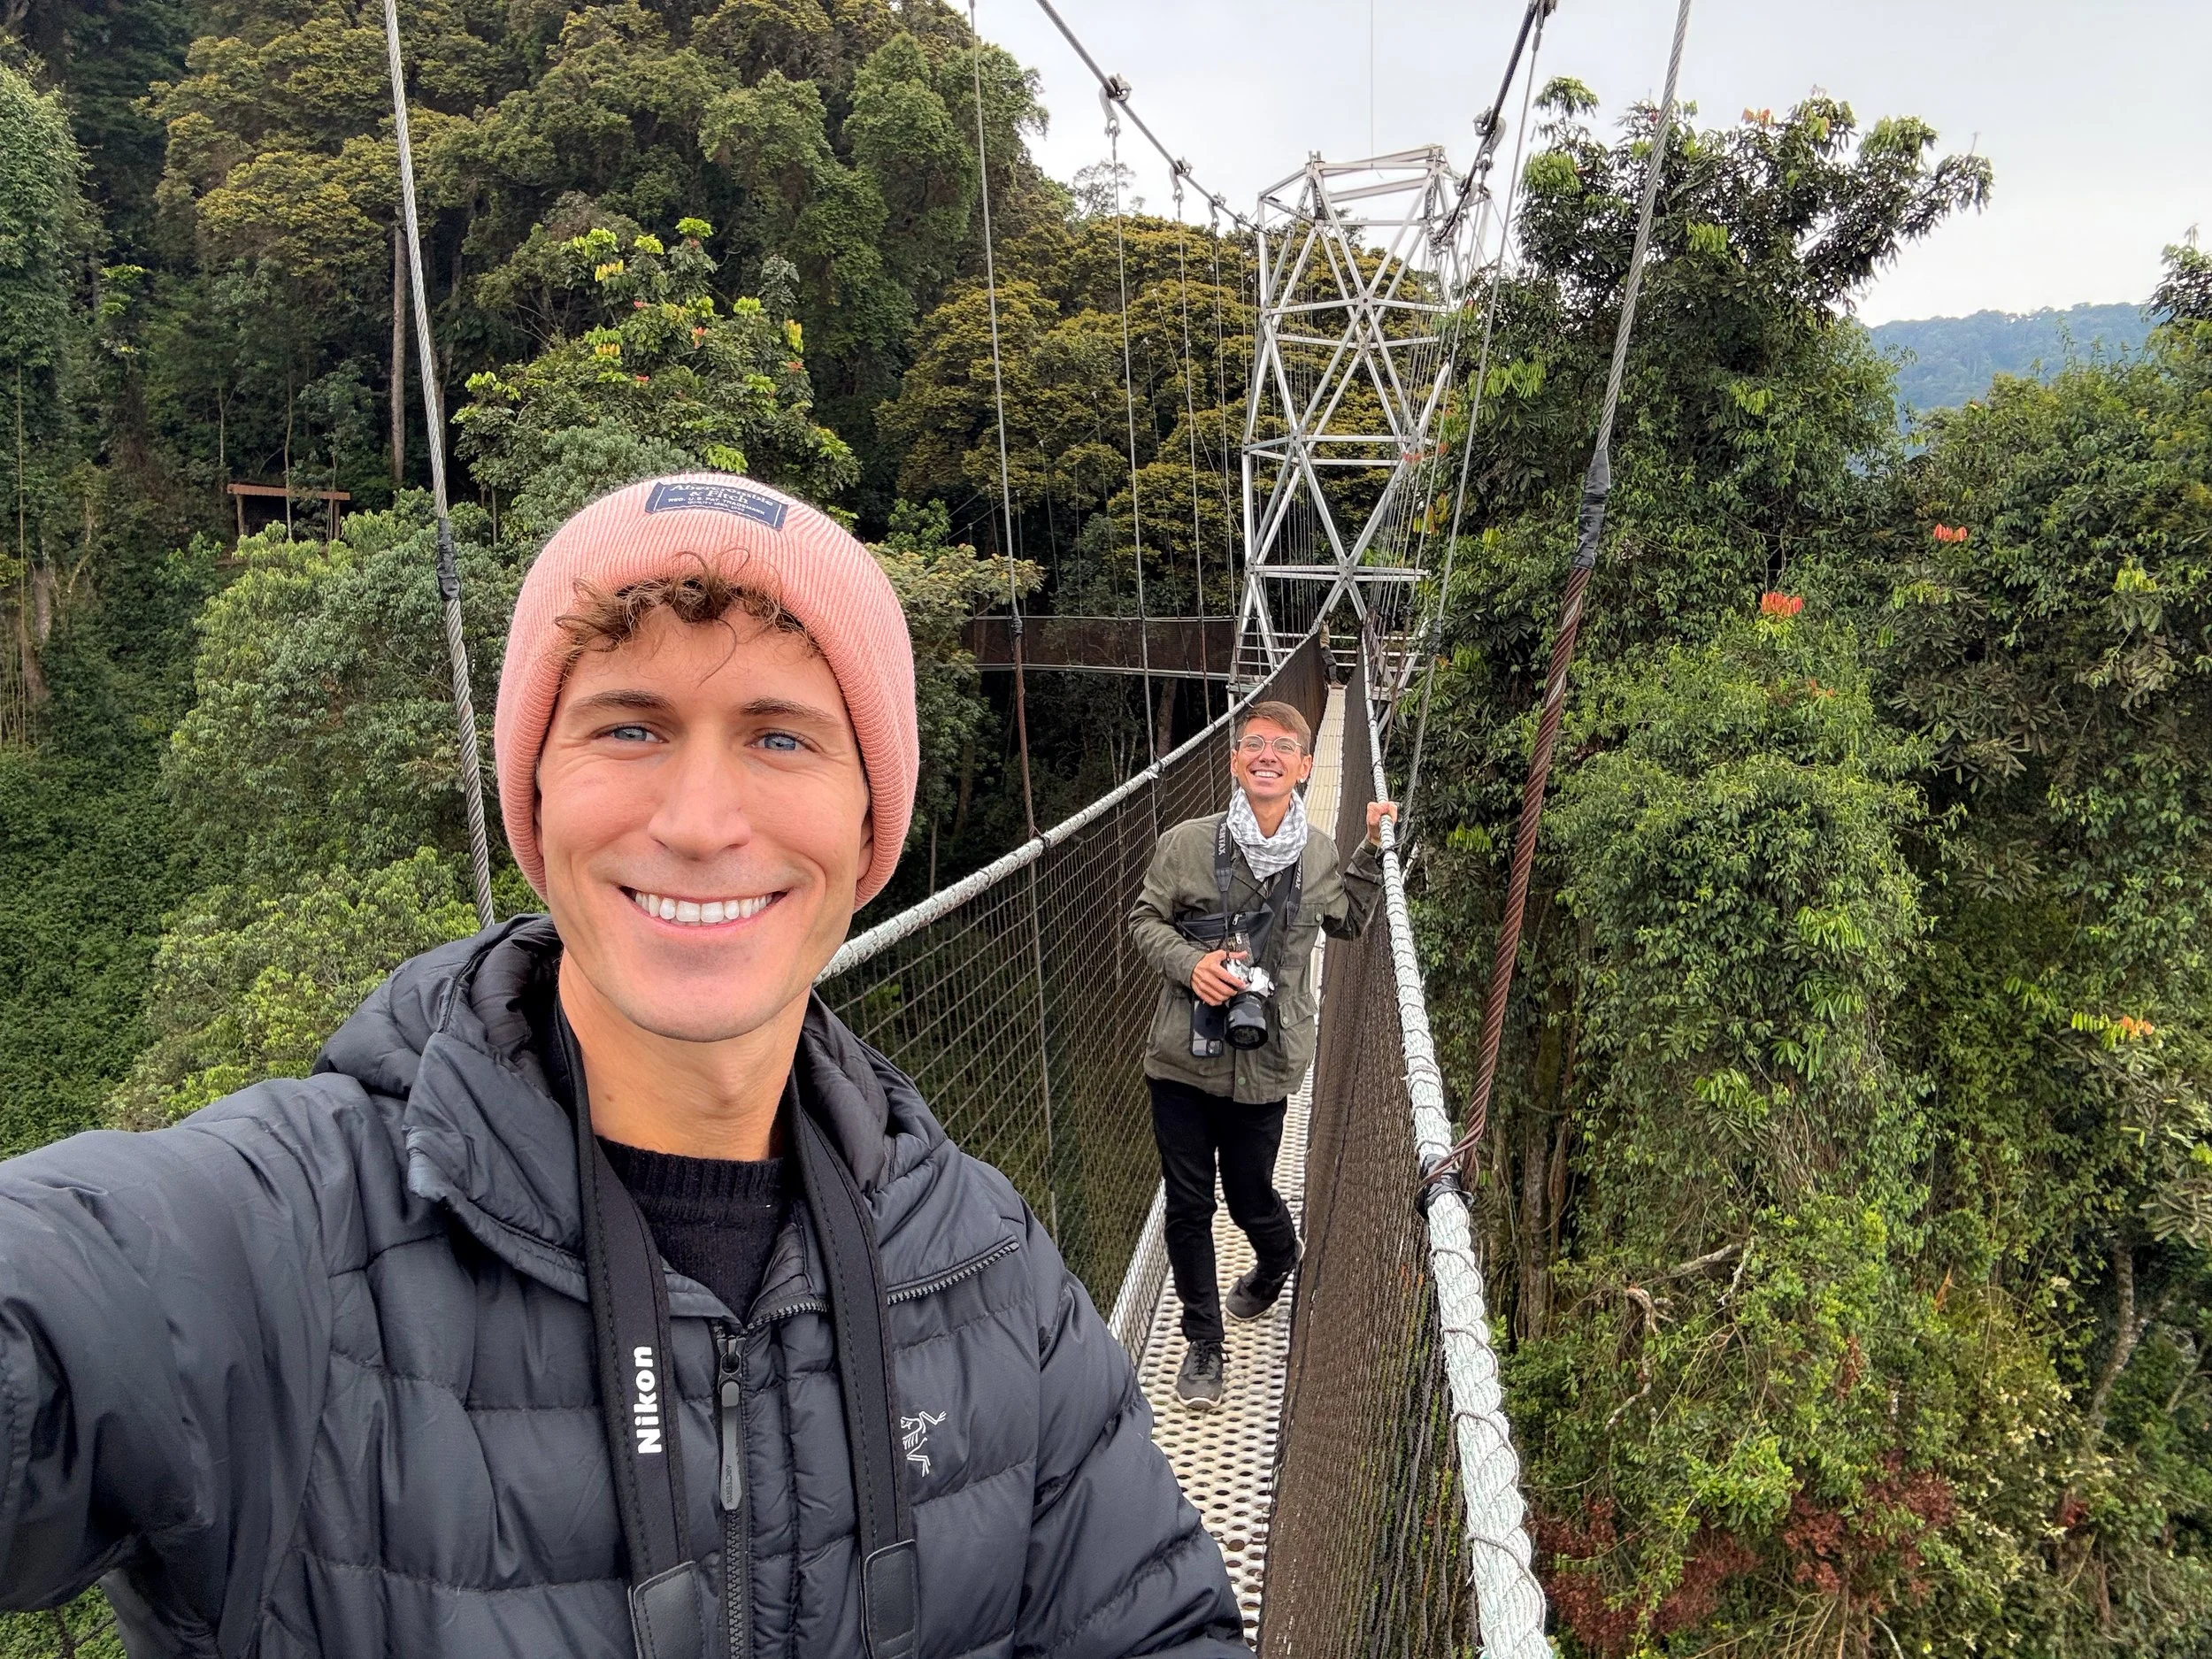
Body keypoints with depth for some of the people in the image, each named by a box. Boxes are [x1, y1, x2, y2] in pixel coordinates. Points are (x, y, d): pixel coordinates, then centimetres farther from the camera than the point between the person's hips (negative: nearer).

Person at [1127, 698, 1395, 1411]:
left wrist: (1374, 850, 8)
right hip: (1183, 1058, 0)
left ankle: (1278, 1263, 53)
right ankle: (1202, 1341, 31)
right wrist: (1190, 962, -16)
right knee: (1188, 1205, 9)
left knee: (1251, 1197, 15)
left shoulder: (1320, 855, -1)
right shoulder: (1186, 843, -9)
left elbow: (1349, 922, 19)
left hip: (1265, 1066, 1)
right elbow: (1145, 920, 2)